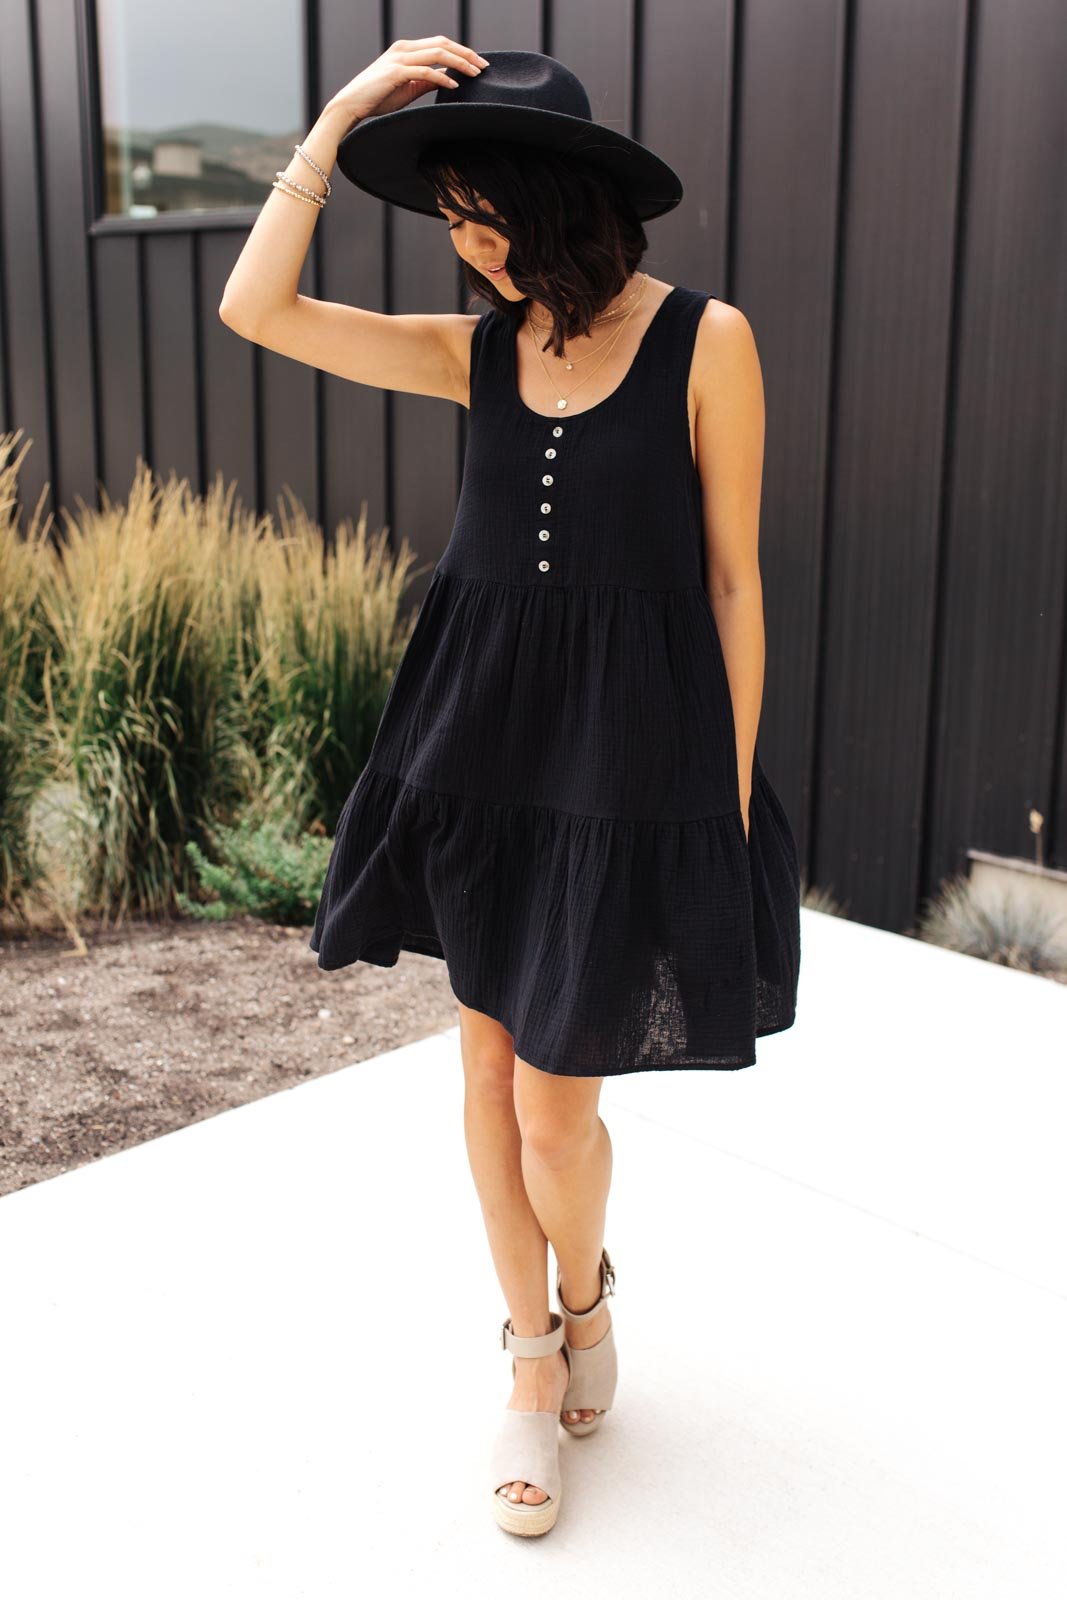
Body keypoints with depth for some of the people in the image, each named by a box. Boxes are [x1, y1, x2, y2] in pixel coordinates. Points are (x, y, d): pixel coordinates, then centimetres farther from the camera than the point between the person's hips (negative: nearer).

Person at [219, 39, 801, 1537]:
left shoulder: (704, 339, -7)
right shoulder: (480, 348, 5)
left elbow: (733, 580, -5)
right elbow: (257, 309, -3)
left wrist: (728, 799, -4)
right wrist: (336, 121, -5)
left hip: (629, 757, -5)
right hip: (484, 738, 5)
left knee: (555, 1103, 0)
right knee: (490, 1065, 12)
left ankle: (585, 1292, 36)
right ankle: (537, 1358, 33)